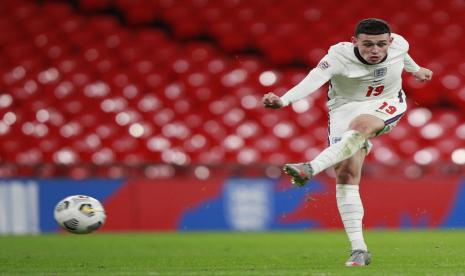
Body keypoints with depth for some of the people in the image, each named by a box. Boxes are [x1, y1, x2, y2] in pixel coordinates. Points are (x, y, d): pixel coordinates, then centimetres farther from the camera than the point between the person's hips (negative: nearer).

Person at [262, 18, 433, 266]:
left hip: (385, 105, 1)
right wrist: (284, 100, -61)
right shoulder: (339, 56, -25)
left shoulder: (399, 44, -12)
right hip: (346, 107, -1)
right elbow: (313, 80, -43)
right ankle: (359, 250, -14)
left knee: (360, 125, -37)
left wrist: (415, 70, 37)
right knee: (346, 174, -16)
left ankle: (311, 168, -51)